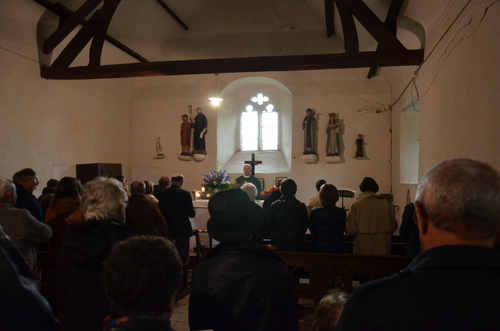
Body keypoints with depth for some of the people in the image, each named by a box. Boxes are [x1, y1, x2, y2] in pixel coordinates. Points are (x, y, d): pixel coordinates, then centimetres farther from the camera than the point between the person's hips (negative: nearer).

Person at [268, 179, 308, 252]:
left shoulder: (274, 206, -8)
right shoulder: (301, 207, -10)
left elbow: (271, 227, 2)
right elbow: (305, 227, 0)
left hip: (279, 245, 1)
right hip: (297, 246, -1)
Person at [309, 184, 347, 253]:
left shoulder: (314, 212, -14)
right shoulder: (342, 212, -11)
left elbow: (311, 230, 0)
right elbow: (343, 229, 4)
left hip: (319, 248, -1)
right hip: (338, 249, 1)